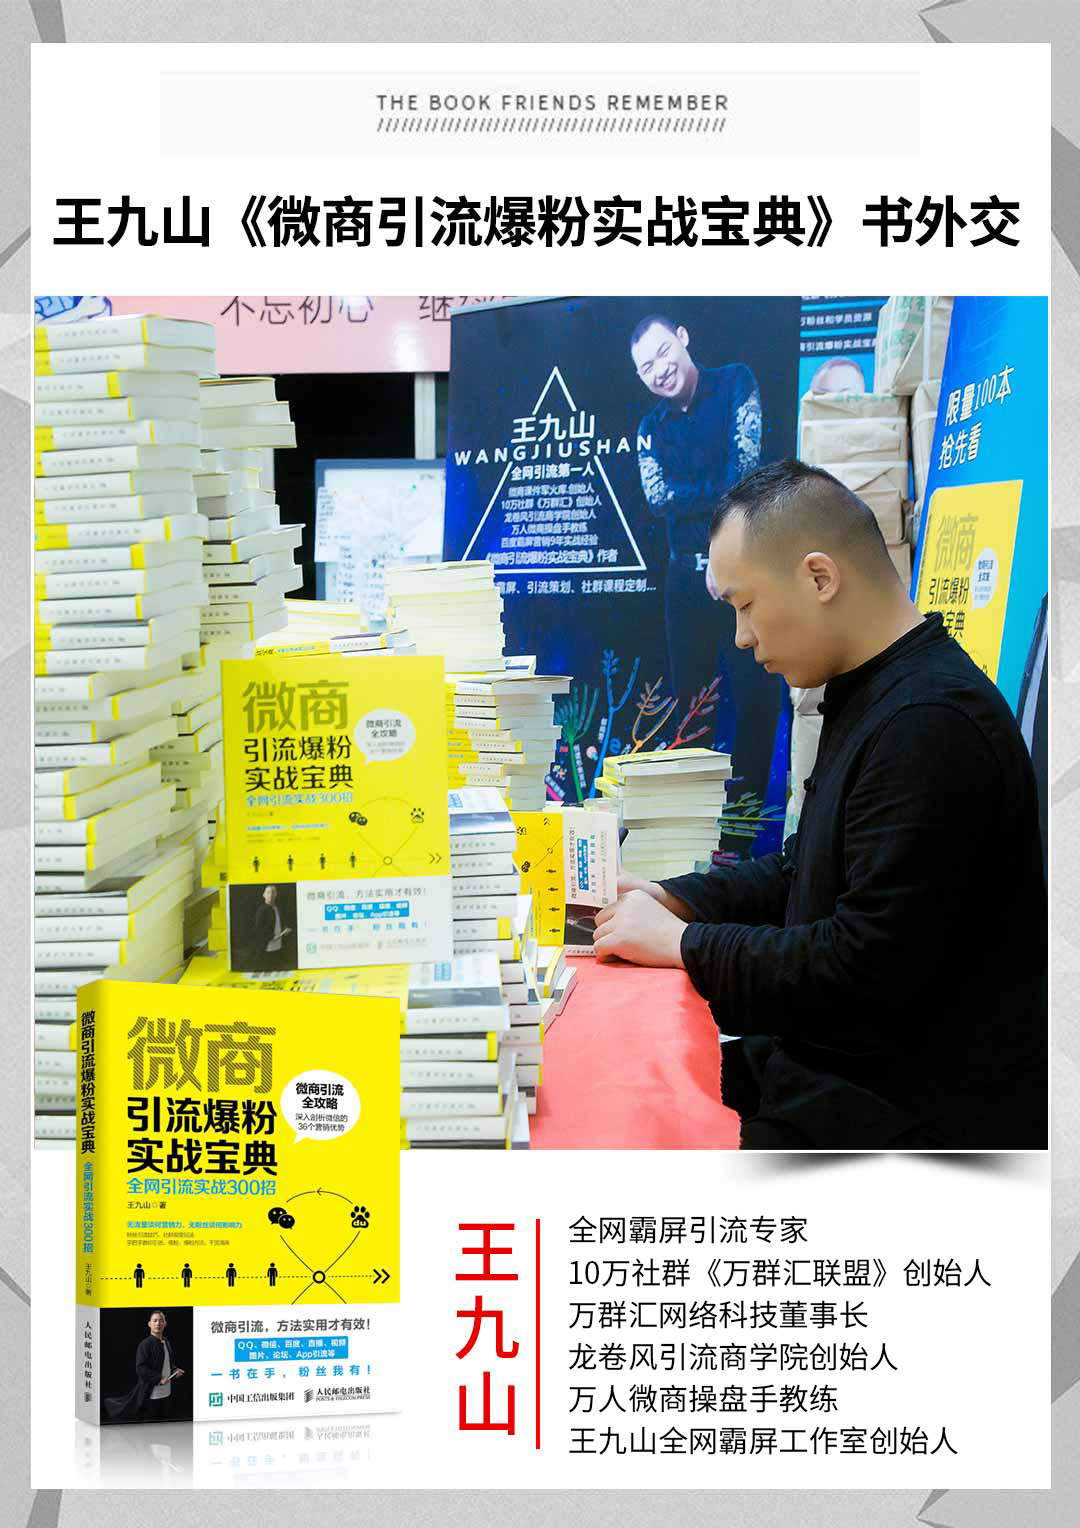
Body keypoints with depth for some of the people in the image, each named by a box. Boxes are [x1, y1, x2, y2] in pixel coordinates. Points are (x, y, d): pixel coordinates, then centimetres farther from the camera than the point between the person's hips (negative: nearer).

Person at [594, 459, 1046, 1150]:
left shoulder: (930, 728, -23)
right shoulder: (868, 695, 12)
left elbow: (870, 963, -25)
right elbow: (800, 872, 22)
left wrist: (682, 944, -14)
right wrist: (667, 900, 8)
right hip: (830, 1066, 10)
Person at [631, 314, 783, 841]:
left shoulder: (735, 383, 4)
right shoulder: (651, 428, 15)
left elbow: (745, 461, -8)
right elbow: (657, 497, 0)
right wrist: (723, 493, -14)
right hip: (686, 574, 4)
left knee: (756, 693, -7)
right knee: (690, 696, 6)